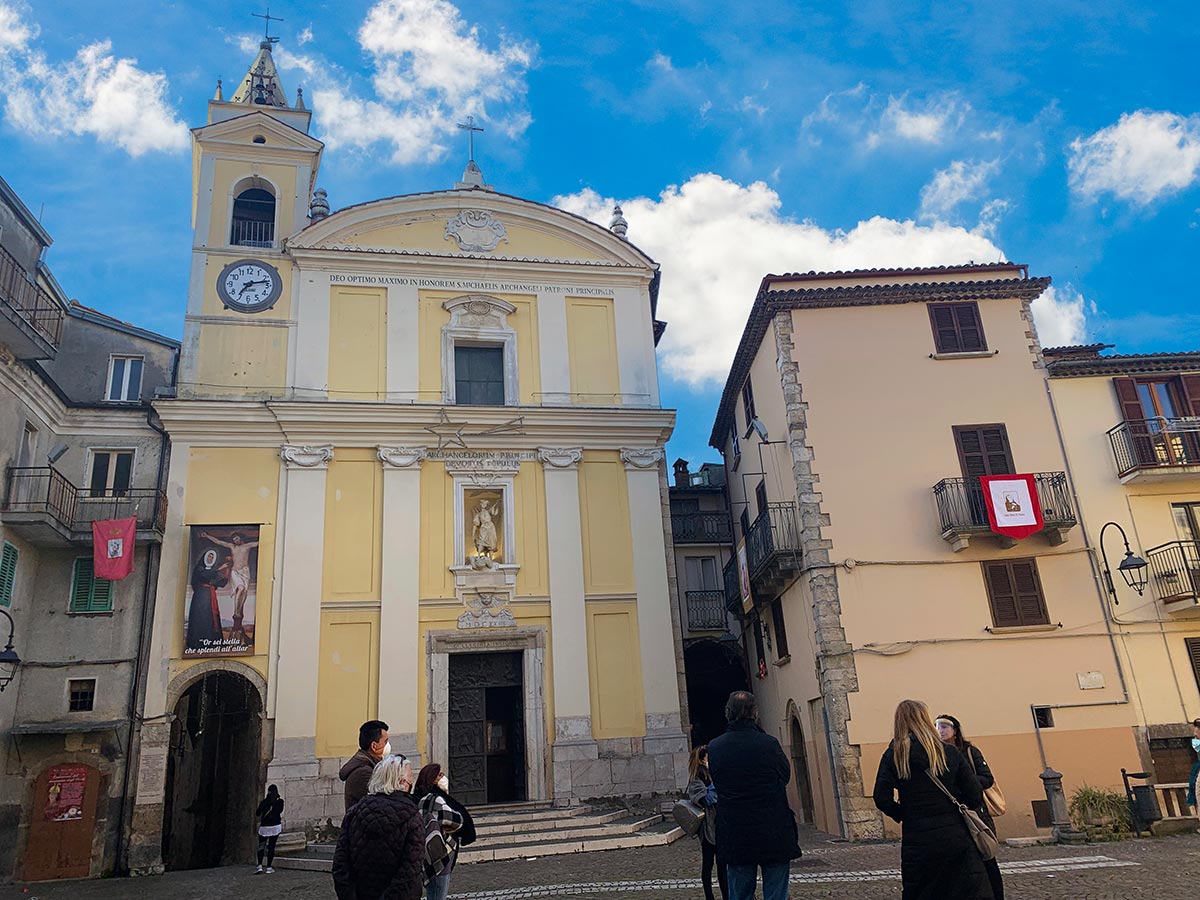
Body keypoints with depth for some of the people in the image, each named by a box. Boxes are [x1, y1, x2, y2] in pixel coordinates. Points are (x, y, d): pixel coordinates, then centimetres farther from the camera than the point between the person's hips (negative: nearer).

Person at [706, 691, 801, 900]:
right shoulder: (768, 743, -14)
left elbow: (716, 783, 6)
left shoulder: (714, 748, -5)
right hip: (774, 835, -2)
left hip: (735, 837, 3)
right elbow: (786, 775, 2)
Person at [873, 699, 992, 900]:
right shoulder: (949, 752, 3)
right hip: (956, 838, 1)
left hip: (917, 842, 0)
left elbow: (882, 799, -10)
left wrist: (903, 815, 8)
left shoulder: (893, 755, -1)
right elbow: (975, 795, 2)